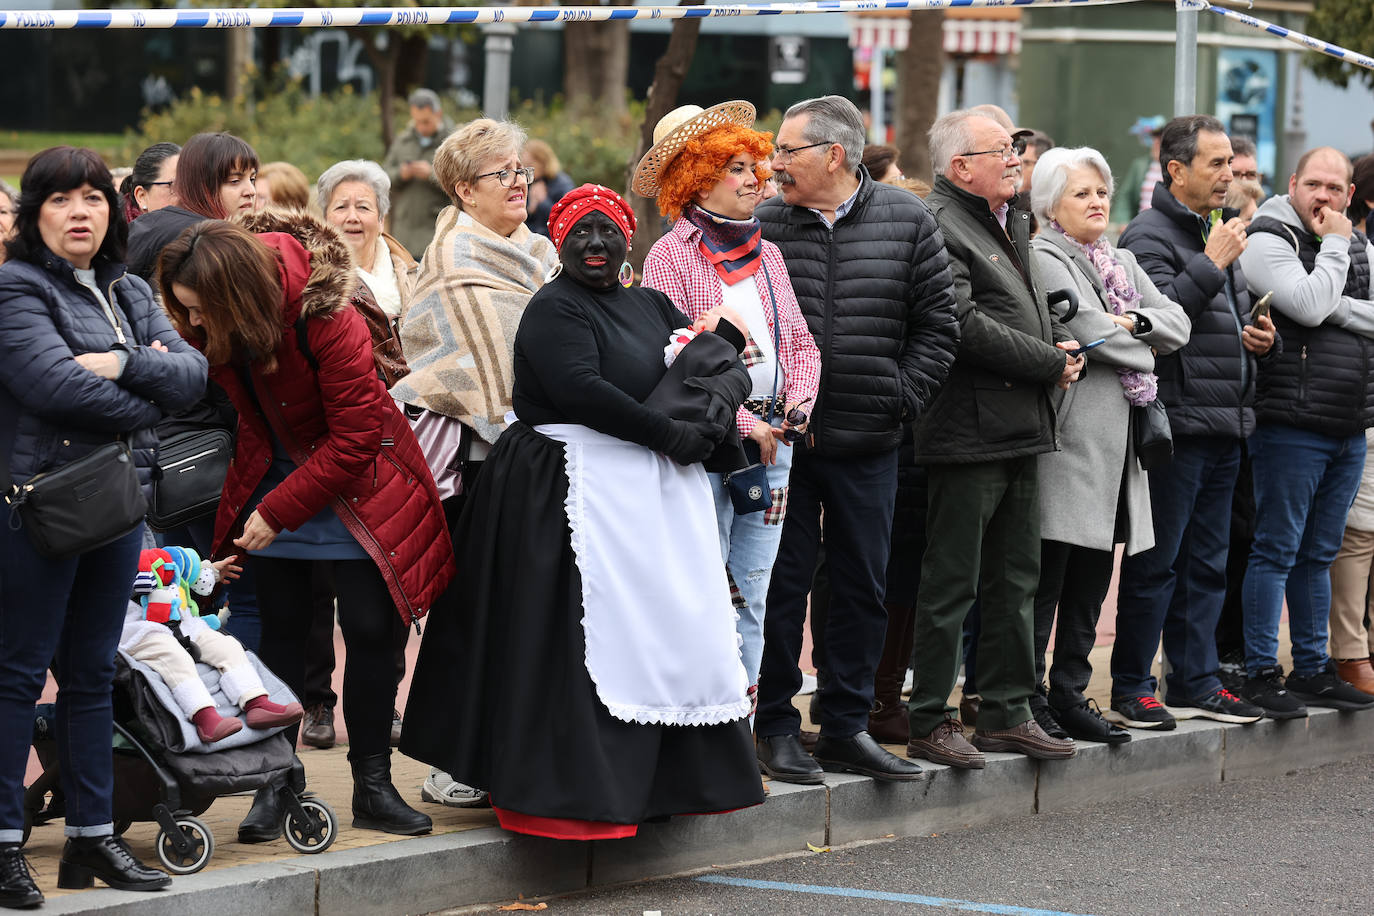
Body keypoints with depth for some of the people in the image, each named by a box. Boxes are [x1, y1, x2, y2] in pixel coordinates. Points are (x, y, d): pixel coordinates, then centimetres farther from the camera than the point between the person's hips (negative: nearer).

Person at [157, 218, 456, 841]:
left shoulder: (326, 320, -29)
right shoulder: (211, 324, -13)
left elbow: (353, 437, -23)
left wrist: (279, 512, -20)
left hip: (351, 478, -4)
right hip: (272, 473, 4)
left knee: (368, 628, -3)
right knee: (281, 627, 1)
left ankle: (373, 788, 7)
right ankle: (274, 786, 6)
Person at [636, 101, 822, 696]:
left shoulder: (766, 254, 15)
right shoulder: (671, 255, -5)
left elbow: (800, 340, 18)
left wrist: (802, 397, -2)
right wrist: (741, 421, -14)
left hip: (772, 439, 6)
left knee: (752, 593, 8)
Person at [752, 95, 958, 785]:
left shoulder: (906, 222, 1)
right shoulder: (762, 226, 0)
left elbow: (937, 326, 5)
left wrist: (900, 400, -3)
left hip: (866, 444, 1)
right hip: (781, 438, -1)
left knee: (862, 587, 8)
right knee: (781, 582, 2)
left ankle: (847, 728, 18)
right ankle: (777, 728, 11)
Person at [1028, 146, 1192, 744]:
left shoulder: (1122, 264, 21)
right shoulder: (1043, 258, -5)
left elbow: (1178, 324, 12)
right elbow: (1087, 330, -16)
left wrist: (1135, 323, -7)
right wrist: (1144, 353, 0)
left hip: (1118, 437, 8)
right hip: (1068, 437, -8)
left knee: (1091, 582, 11)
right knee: (1046, 580, -6)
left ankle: (1069, 694, 17)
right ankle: (1027, 701, -2)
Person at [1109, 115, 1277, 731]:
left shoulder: (1217, 235, 20)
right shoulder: (1149, 236, -8)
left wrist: (1260, 339, 8)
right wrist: (1211, 265, -18)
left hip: (1224, 427, 9)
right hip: (1175, 426, -9)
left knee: (1206, 564, 12)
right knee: (1155, 563, -5)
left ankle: (1194, 683, 19)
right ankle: (1131, 690, 1)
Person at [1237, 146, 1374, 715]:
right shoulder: (1268, 241, -6)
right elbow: (1310, 305, -20)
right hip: (1292, 425, -7)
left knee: (1318, 555, 13)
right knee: (1276, 550, -5)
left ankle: (1314, 670, 18)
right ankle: (1260, 673, -2)